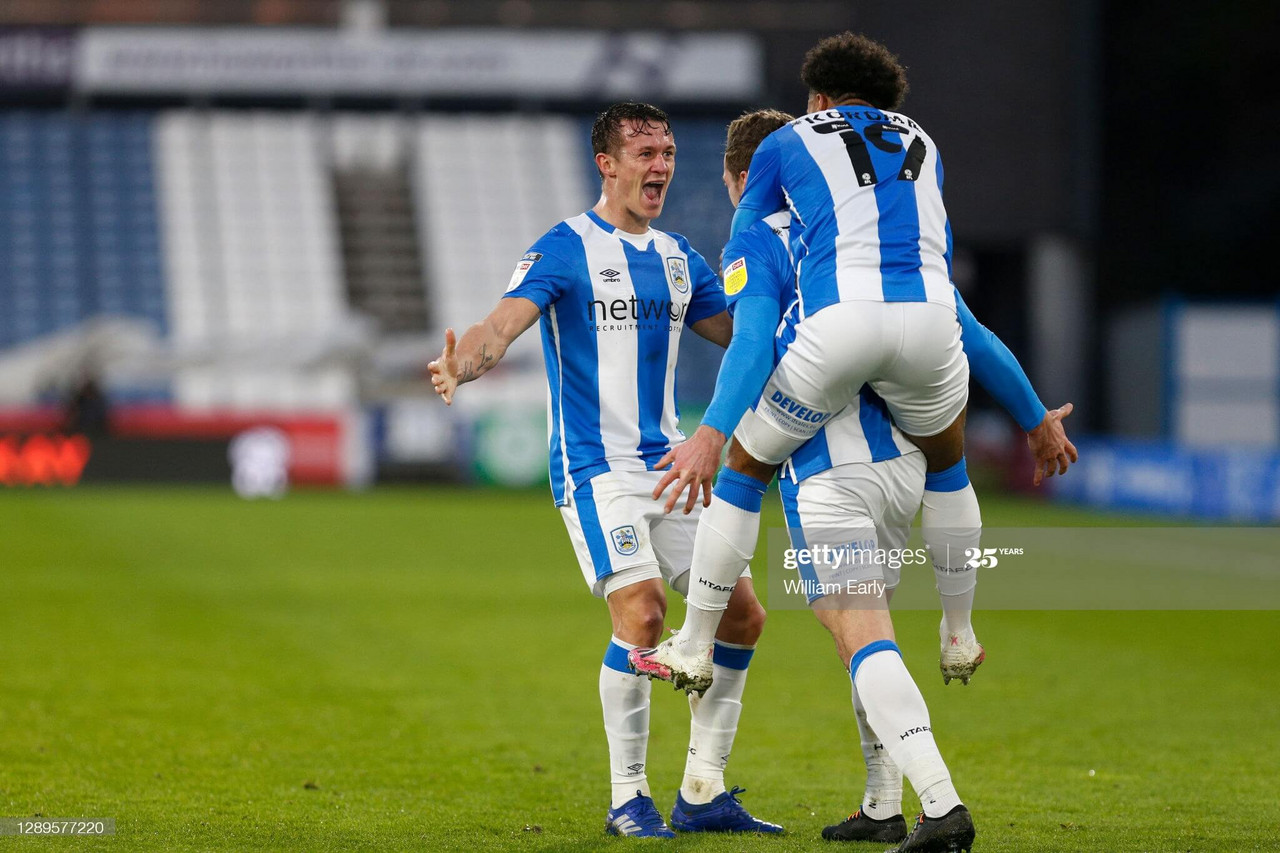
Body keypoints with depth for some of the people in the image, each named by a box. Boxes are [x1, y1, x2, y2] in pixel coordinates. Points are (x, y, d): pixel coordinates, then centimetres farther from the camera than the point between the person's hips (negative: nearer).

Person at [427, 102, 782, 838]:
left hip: (670, 466, 7)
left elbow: (744, 333, 25)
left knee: (742, 617, 2)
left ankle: (703, 793, 13)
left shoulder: (678, 257, 14)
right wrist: (460, 367, -39)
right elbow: (504, 324, -19)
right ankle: (628, 798, -8)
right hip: (596, 467, -7)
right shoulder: (567, 247, -6)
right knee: (641, 614, -23)